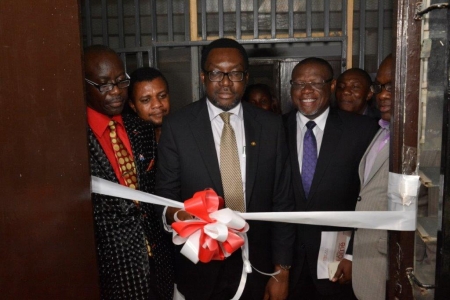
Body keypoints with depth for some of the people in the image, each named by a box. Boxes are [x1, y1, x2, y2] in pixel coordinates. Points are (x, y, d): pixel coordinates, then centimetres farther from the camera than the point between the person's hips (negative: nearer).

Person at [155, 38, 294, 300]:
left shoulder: (271, 126, -3)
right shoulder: (177, 126, -7)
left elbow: (282, 202, -1)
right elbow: (165, 195, -1)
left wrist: (282, 270, -1)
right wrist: (177, 214, -24)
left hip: (256, 266, 1)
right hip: (199, 266, -1)